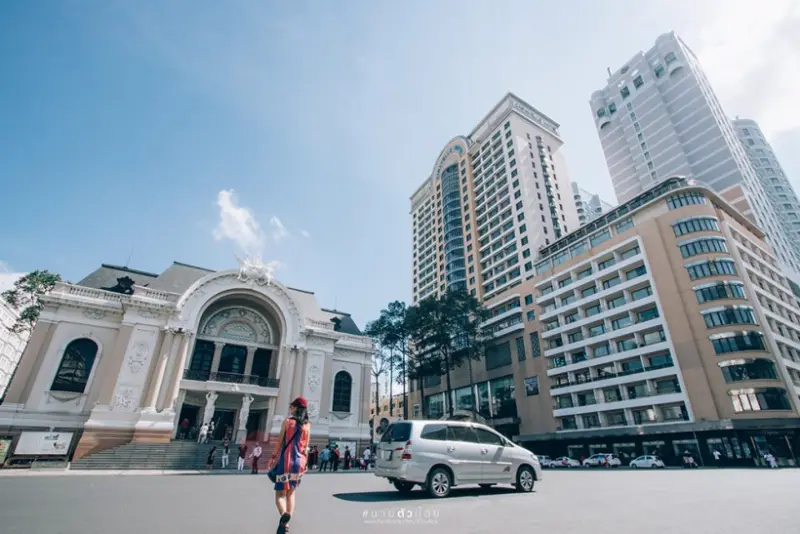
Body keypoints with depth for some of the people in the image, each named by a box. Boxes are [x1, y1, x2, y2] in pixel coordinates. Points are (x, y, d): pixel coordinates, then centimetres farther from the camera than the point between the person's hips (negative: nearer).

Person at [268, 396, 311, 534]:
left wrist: (273, 458, 4)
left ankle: (284, 514, -25)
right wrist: (305, 462, 16)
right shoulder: (307, 425, 5)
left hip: (286, 460, -4)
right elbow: (306, 446, 8)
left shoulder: (287, 421, -5)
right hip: (299, 461, 4)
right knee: (291, 493, 17)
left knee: (280, 493, 2)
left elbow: (280, 441, -4)